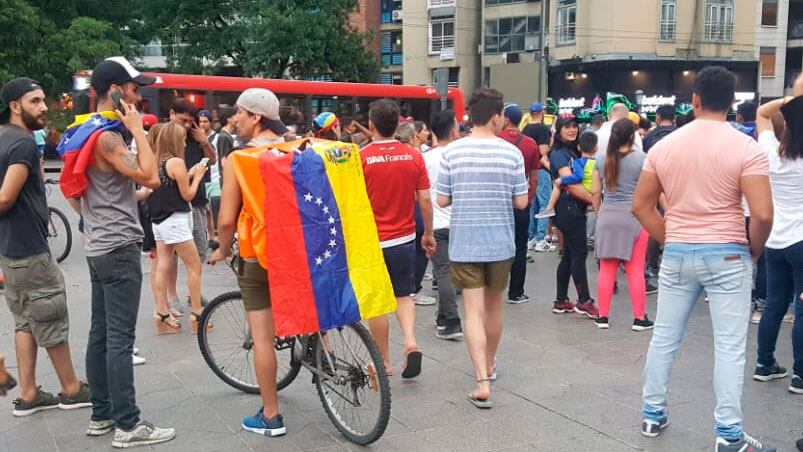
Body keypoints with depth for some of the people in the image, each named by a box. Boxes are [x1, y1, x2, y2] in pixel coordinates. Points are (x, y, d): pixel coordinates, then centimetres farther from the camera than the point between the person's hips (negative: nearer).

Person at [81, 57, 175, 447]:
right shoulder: (107, 136, -17)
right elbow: (150, 176, -25)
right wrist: (137, 130, -16)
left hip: (99, 246, 10)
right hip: (118, 248, -10)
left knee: (100, 335, 12)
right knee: (120, 339, -7)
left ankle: (101, 414, 20)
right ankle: (127, 425, -3)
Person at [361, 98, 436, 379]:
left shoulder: (361, 158, -12)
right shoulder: (413, 156, -3)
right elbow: (425, 200, -1)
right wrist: (428, 234, 12)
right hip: (404, 238, 3)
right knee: (403, 295, 18)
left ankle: (384, 362, 19)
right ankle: (410, 341, -4)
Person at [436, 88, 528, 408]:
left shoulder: (452, 151, -7)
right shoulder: (511, 153, -8)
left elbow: (442, 200, -3)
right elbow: (521, 202, -5)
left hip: (464, 243, -1)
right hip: (500, 241, 1)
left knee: (474, 310, -1)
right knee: (494, 305, 19)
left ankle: (482, 382, -11)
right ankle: (489, 366, 37)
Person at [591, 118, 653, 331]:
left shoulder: (602, 160, 5)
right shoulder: (641, 159, -6)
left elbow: (596, 192, 7)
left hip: (607, 216, 3)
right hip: (633, 216, -3)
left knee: (606, 269, 8)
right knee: (635, 270, 3)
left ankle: (603, 316, 12)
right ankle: (639, 318, 9)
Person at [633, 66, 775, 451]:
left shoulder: (664, 145, 2)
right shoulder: (745, 147, -10)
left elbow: (641, 206, 5)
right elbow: (762, 213, -17)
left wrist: (669, 241, 12)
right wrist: (754, 250, 0)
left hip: (677, 254, 4)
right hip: (726, 256, -3)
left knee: (664, 338, 14)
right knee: (729, 346, 3)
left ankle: (652, 414, 25)